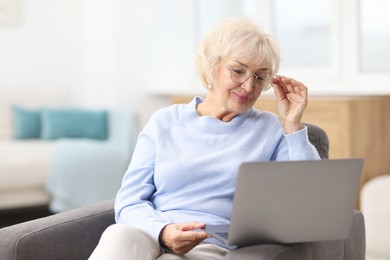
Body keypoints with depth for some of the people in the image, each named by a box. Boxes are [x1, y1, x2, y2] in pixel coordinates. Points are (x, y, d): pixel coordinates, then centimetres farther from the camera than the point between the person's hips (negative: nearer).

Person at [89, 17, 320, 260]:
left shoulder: (270, 130, 13)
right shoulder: (165, 122, 14)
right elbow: (129, 202, 6)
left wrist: (293, 124, 0)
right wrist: (163, 232, -16)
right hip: (150, 238, 2)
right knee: (119, 237, -34)